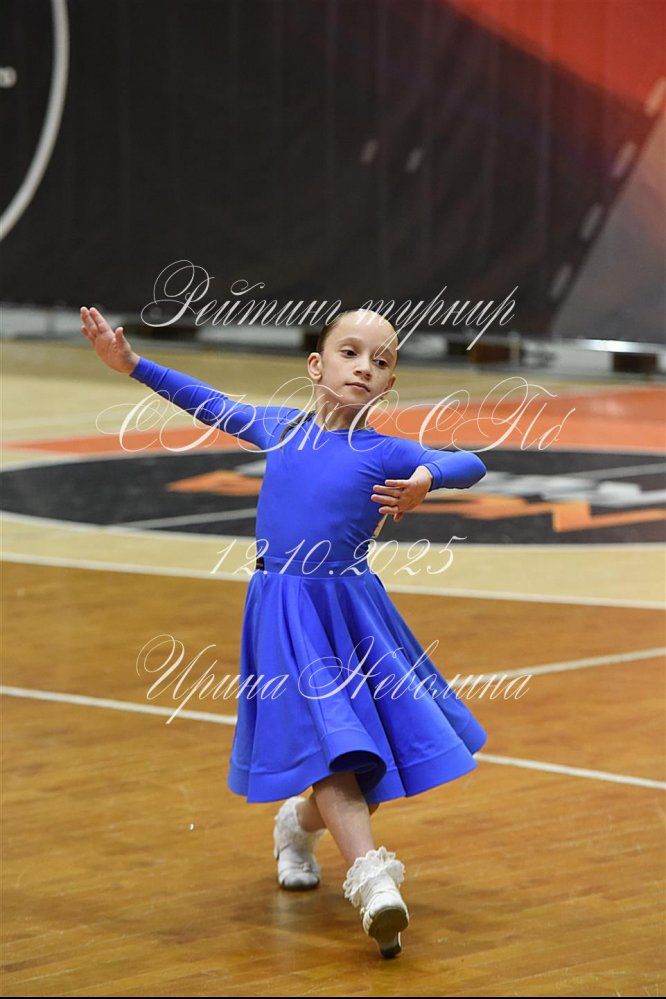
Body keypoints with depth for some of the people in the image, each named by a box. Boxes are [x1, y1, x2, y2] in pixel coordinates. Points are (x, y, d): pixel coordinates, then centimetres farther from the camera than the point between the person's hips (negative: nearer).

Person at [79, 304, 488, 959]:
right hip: (285, 616, -1)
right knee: (330, 743, -17)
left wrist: (428, 478, -29)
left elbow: (472, 465, -8)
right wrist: (132, 364, 20)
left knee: (384, 762, 6)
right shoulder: (279, 428, 6)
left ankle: (299, 822, 36)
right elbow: (212, 404, 20)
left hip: (354, 613, 1)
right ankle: (372, 879, -24)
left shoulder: (386, 454, -1)